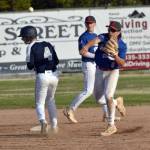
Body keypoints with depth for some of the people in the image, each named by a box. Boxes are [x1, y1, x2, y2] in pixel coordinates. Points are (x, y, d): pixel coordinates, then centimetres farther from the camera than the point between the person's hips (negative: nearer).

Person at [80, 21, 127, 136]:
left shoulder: (122, 45, -14)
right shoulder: (103, 37, -12)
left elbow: (122, 63, -18)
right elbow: (95, 40, -35)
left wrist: (116, 56, -38)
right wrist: (86, 47, -56)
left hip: (112, 72, -4)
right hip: (100, 71, 4)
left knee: (108, 96, -21)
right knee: (99, 99, 13)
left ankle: (111, 126, -13)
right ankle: (117, 102, 42)